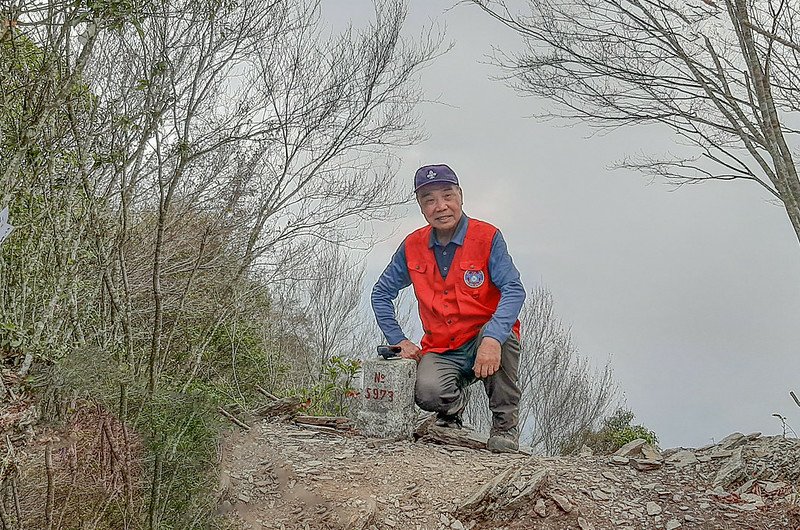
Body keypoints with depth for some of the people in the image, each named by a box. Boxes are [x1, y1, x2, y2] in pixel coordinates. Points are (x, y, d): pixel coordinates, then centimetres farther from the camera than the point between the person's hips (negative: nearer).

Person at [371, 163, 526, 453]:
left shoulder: (487, 237, -9)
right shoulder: (412, 247, 2)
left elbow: (513, 290, -20)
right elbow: (382, 293, 13)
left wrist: (493, 338, -37)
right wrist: (399, 341, 1)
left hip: (483, 343, -2)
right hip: (441, 351, 2)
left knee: (499, 335, -37)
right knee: (428, 392, -30)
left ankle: (505, 427, -14)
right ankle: (452, 413, 12)